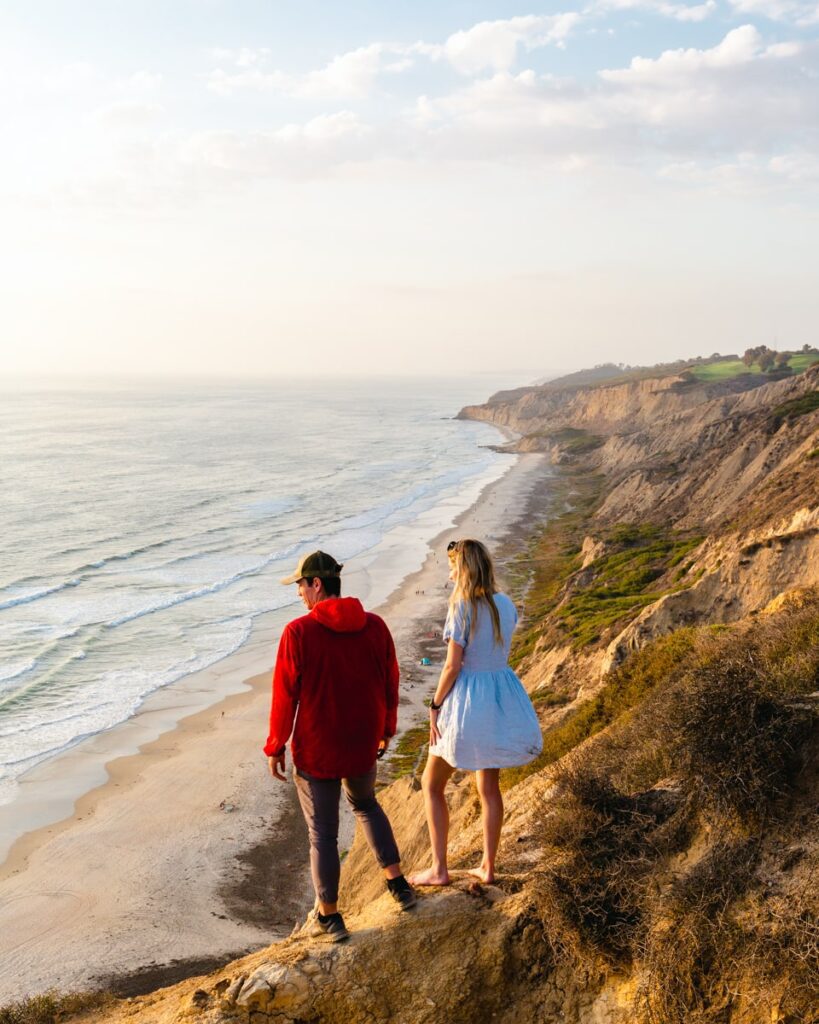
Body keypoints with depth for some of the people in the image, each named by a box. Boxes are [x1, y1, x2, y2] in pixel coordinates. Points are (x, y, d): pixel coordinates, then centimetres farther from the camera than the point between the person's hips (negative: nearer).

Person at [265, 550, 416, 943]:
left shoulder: (299, 632, -18)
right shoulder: (375, 626, -5)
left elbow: (284, 695, -13)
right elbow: (390, 684, 4)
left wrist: (275, 747, -1)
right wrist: (386, 730, 19)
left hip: (316, 750, -4)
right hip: (363, 746, 5)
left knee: (323, 833, 10)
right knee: (366, 805, 30)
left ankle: (329, 916, 23)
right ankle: (398, 884, 31)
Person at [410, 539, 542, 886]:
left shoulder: (462, 608, -17)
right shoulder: (506, 604, 2)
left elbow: (453, 666, -17)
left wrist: (435, 707, -8)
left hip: (467, 701, -6)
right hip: (501, 699, 6)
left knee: (432, 784, 10)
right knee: (489, 786, 19)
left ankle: (439, 869, 12)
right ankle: (488, 866, 24)